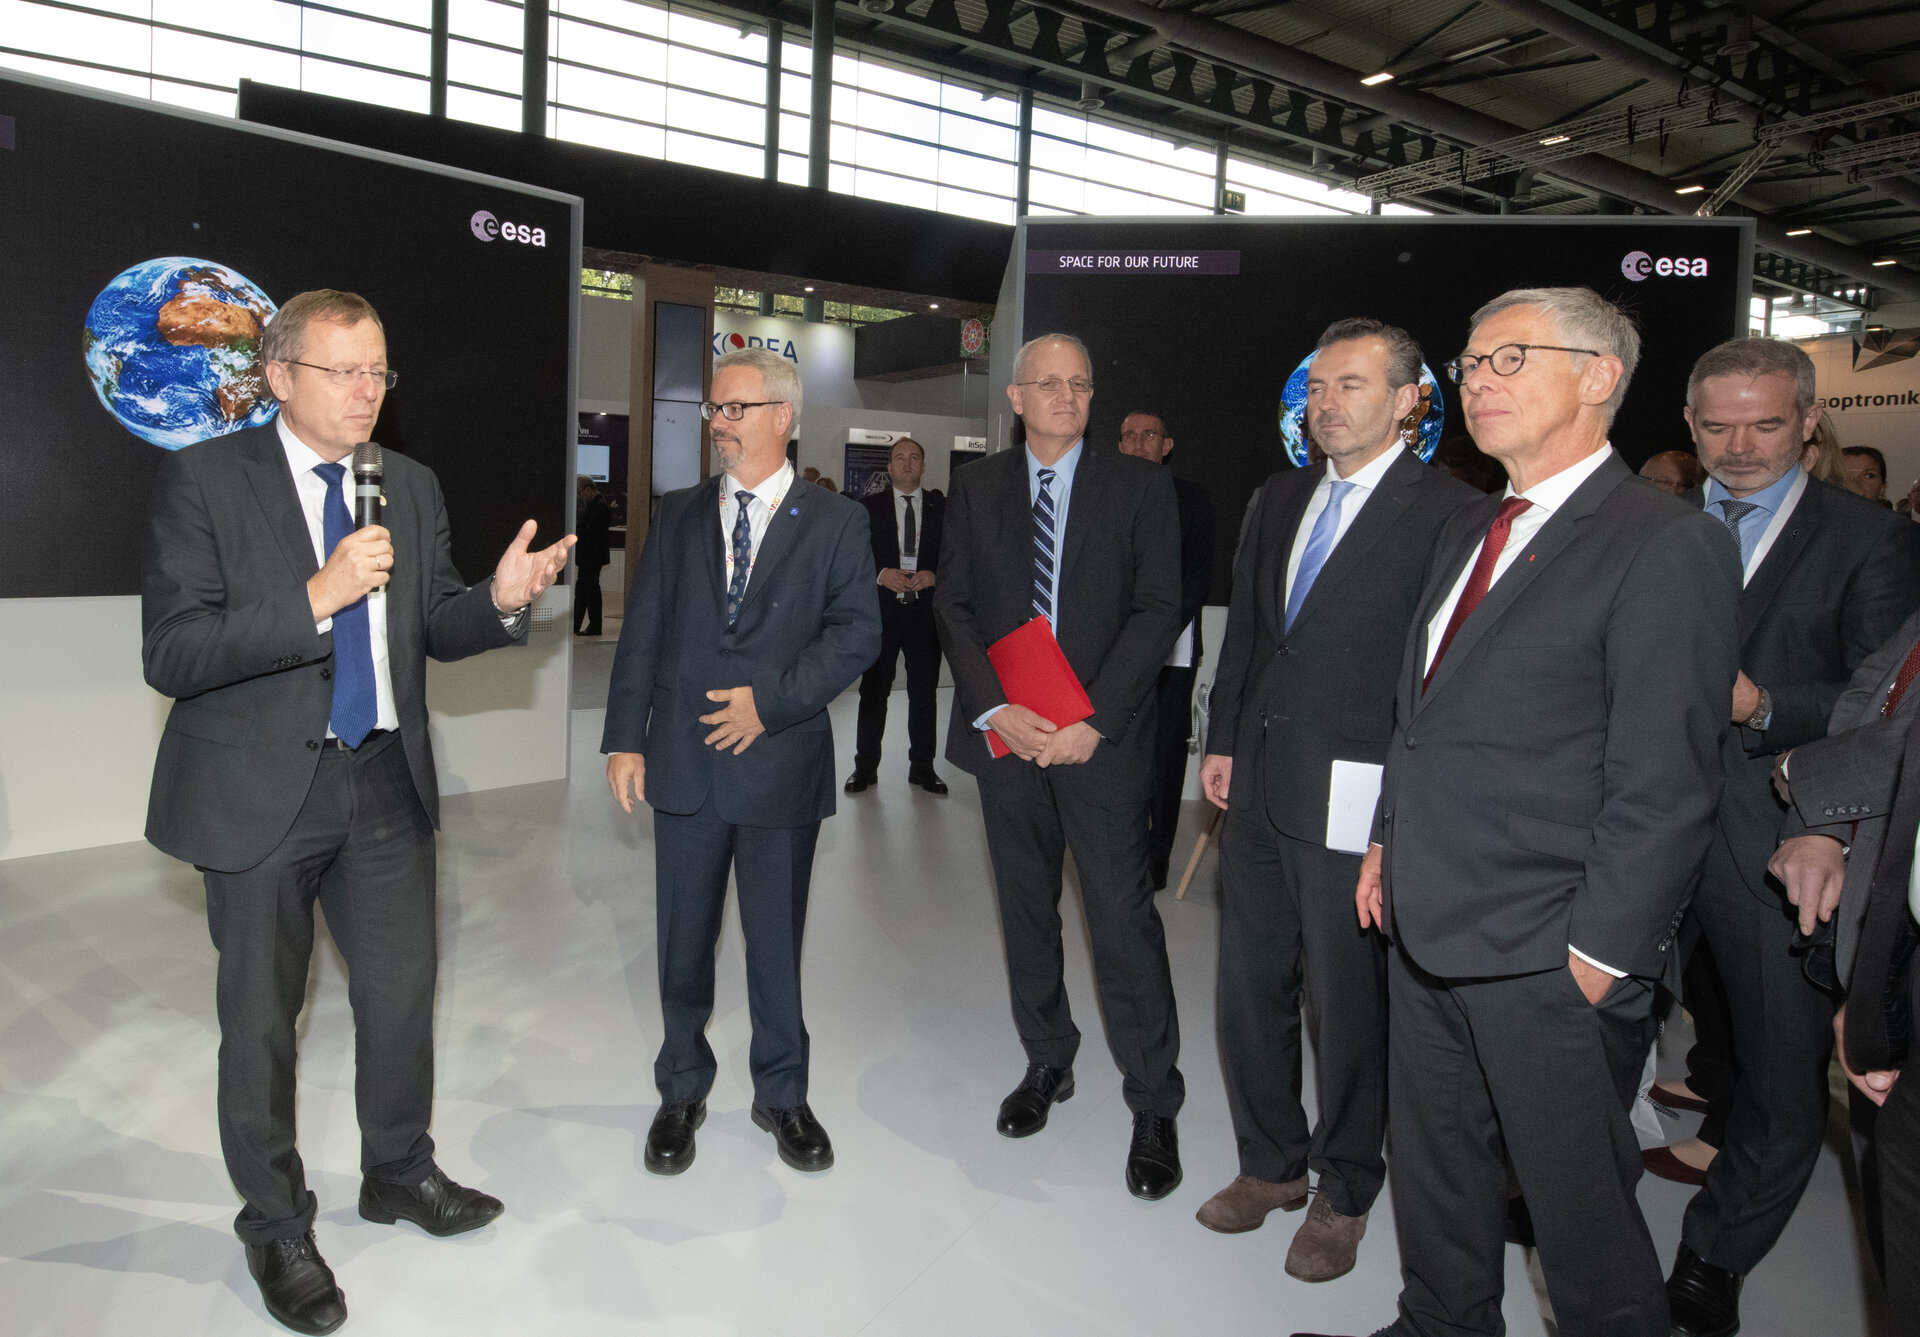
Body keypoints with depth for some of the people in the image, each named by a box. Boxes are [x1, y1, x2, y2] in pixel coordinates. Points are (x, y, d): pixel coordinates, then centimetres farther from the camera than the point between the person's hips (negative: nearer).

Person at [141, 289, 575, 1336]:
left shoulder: (412, 486, 6)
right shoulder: (202, 480, -10)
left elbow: (433, 629, 8)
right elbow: (169, 654, -17)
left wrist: (499, 599, -14)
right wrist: (315, 599, -29)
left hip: (384, 780, 5)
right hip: (261, 789, -4)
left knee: (403, 986, 16)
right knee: (263, 1013, 11)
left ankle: (398, 1172, 40)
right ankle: (275, 1223, 32)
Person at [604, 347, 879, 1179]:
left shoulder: (836, 524, 1)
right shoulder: (678, 515, 8)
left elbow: (856, 632, -7)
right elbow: (642, 632, 6)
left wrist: (770, 700, -16)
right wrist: (625, 738, -1)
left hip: (782, 761, -2)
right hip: (685, 762, 2)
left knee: (776, 940, 11)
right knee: (683, 941, 12)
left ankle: (782, 1095, 31)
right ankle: (682, 1090, 33)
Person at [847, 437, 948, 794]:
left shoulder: (941, 507, 9)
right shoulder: (869, 507, 7)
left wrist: (934, 575, -10)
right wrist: (880, 575, -14)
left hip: (926, 610, 1)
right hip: (881, 608, -1)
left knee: (924, 691, 6)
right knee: (873, 689, 3)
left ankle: (922, 766, 18)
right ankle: (865, 766, 14)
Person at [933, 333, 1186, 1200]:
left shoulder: (1139, 486, 1)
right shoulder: (977, 488, 8)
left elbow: (1158, 611, -4)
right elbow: (953, 605, 4)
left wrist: (1094, 720, -14)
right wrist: (995, 709, -10)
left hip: (1101, 736, -3)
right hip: (1005, 732, 3)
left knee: (1123, 918, -2)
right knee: (1026, 909, 14)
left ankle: (1154, 1105, 13)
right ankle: (1047, 1063, 33)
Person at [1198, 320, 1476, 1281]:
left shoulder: (1447, 511, -10)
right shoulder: (1281, 497, 12)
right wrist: (1223, 741, 11)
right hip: (1257, 787, 7)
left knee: (1349, 1006, 10)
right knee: (1250, 992, 16)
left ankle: (1343, 1193, 32)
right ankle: (1270, 1164, 37)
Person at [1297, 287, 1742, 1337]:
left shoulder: (1668, 545, -13)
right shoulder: (1465, 532, 12)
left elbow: (1663, 787, -16)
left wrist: (1599, 954, -16)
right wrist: (1389, 843, 13)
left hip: (1552, 961, -7)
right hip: (1426, 930, 8)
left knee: (1578, 1204, 11)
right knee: (1433, 1172, 22)